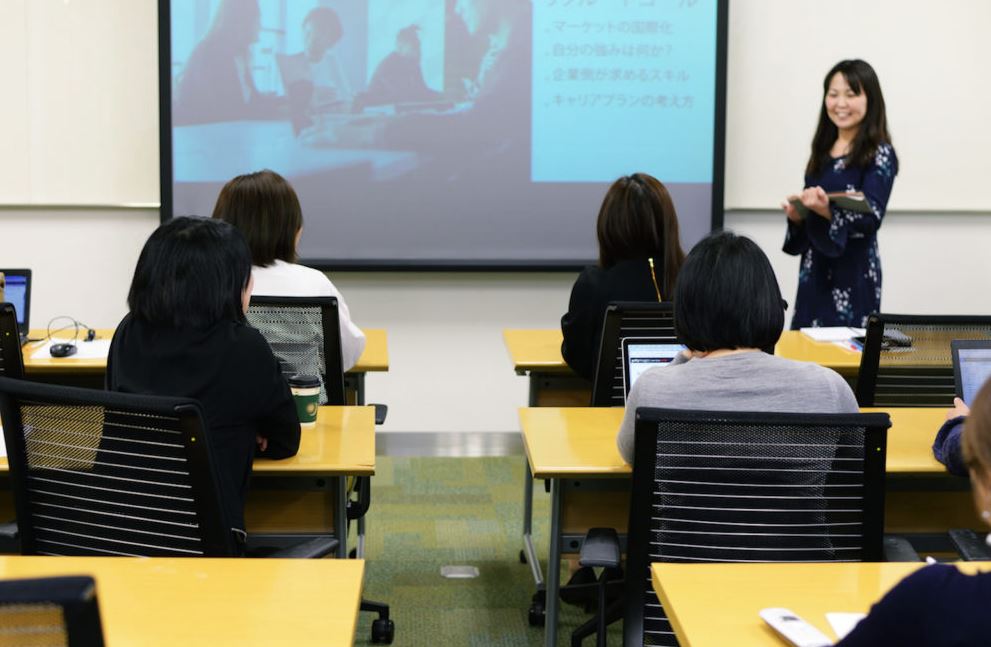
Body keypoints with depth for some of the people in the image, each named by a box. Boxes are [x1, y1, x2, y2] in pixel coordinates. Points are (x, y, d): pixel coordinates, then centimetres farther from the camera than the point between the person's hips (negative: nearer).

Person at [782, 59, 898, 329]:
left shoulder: (879, 155, -7)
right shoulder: (822, 151, 11)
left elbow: (871, 217, -17)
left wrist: (827, 210, -33)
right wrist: (797, 215, -5)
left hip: (853, 273, -6)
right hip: (813, 271, 6)